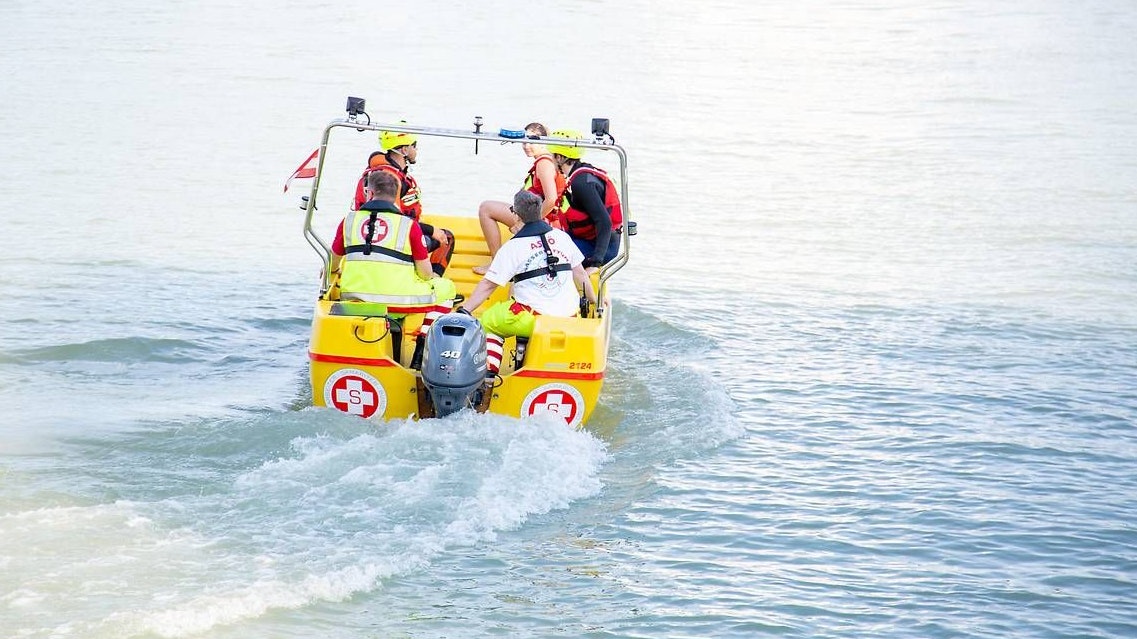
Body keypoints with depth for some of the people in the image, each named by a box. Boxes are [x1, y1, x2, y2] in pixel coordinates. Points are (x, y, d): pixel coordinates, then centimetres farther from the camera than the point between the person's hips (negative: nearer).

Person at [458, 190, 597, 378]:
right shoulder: (562, 237, 7)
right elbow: (579, 273, 17)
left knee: (487, 321, 15)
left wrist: (464, 310, 0)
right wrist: (593, 299, 32)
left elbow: (488, 285, -6)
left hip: (532, 319, -5)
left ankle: (488, 371, 2)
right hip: (569, 316, 5)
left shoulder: (512, 247, -6)